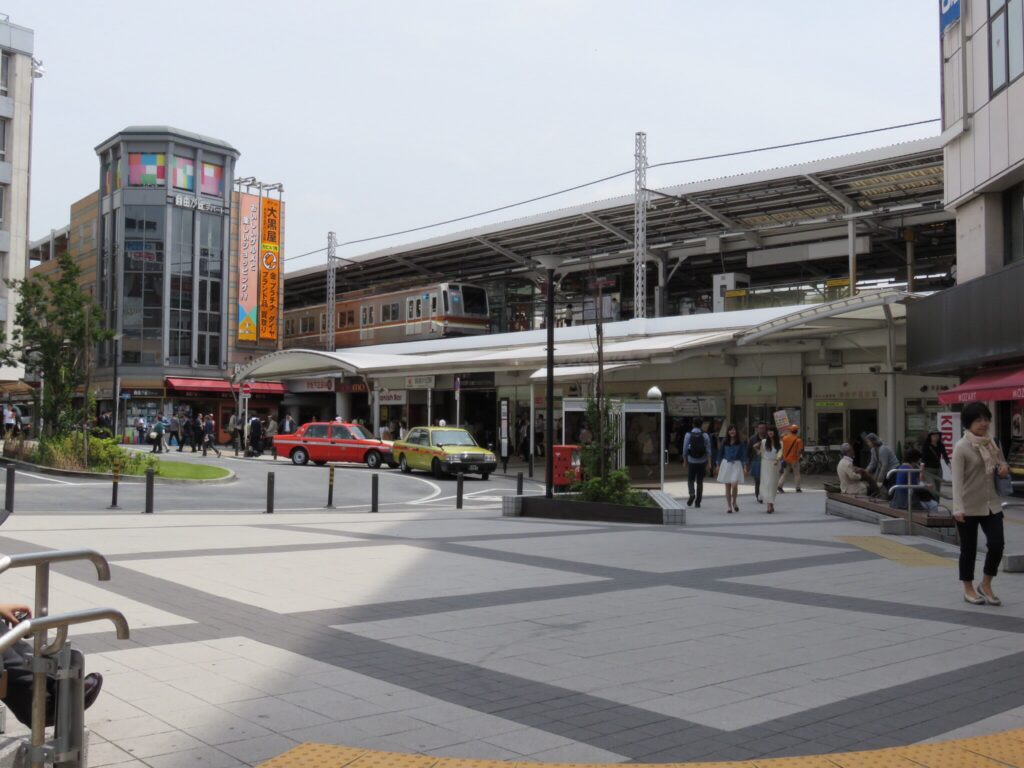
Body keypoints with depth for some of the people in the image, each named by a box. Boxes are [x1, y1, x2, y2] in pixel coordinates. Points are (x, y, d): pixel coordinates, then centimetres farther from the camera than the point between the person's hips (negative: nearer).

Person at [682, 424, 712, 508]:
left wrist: (685, 460, 8)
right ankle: (698, 502, 8)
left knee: (690, 479, 12)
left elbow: (685, 449, -1)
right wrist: (709, 463, 0)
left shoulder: (688, 435, -2)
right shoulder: (705, 435, -1)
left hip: (691, 461, -1)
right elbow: (708, 450, -3)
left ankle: (692, 493, -16)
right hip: (702, 462, 1)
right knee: (700, 481, 8)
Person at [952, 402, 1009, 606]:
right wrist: (958, 508, -25)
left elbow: (1001, 464, 23)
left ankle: (985, 585, 17)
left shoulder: (991, 443, 8)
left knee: (997, 544, -3)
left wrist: (1004, 469, -3)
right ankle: (969, 589, 22)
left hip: (991, 504, 5)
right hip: (969, 507, -5)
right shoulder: (962, 447, -11)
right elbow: (957, 479, -17)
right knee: (969, 548, 5)